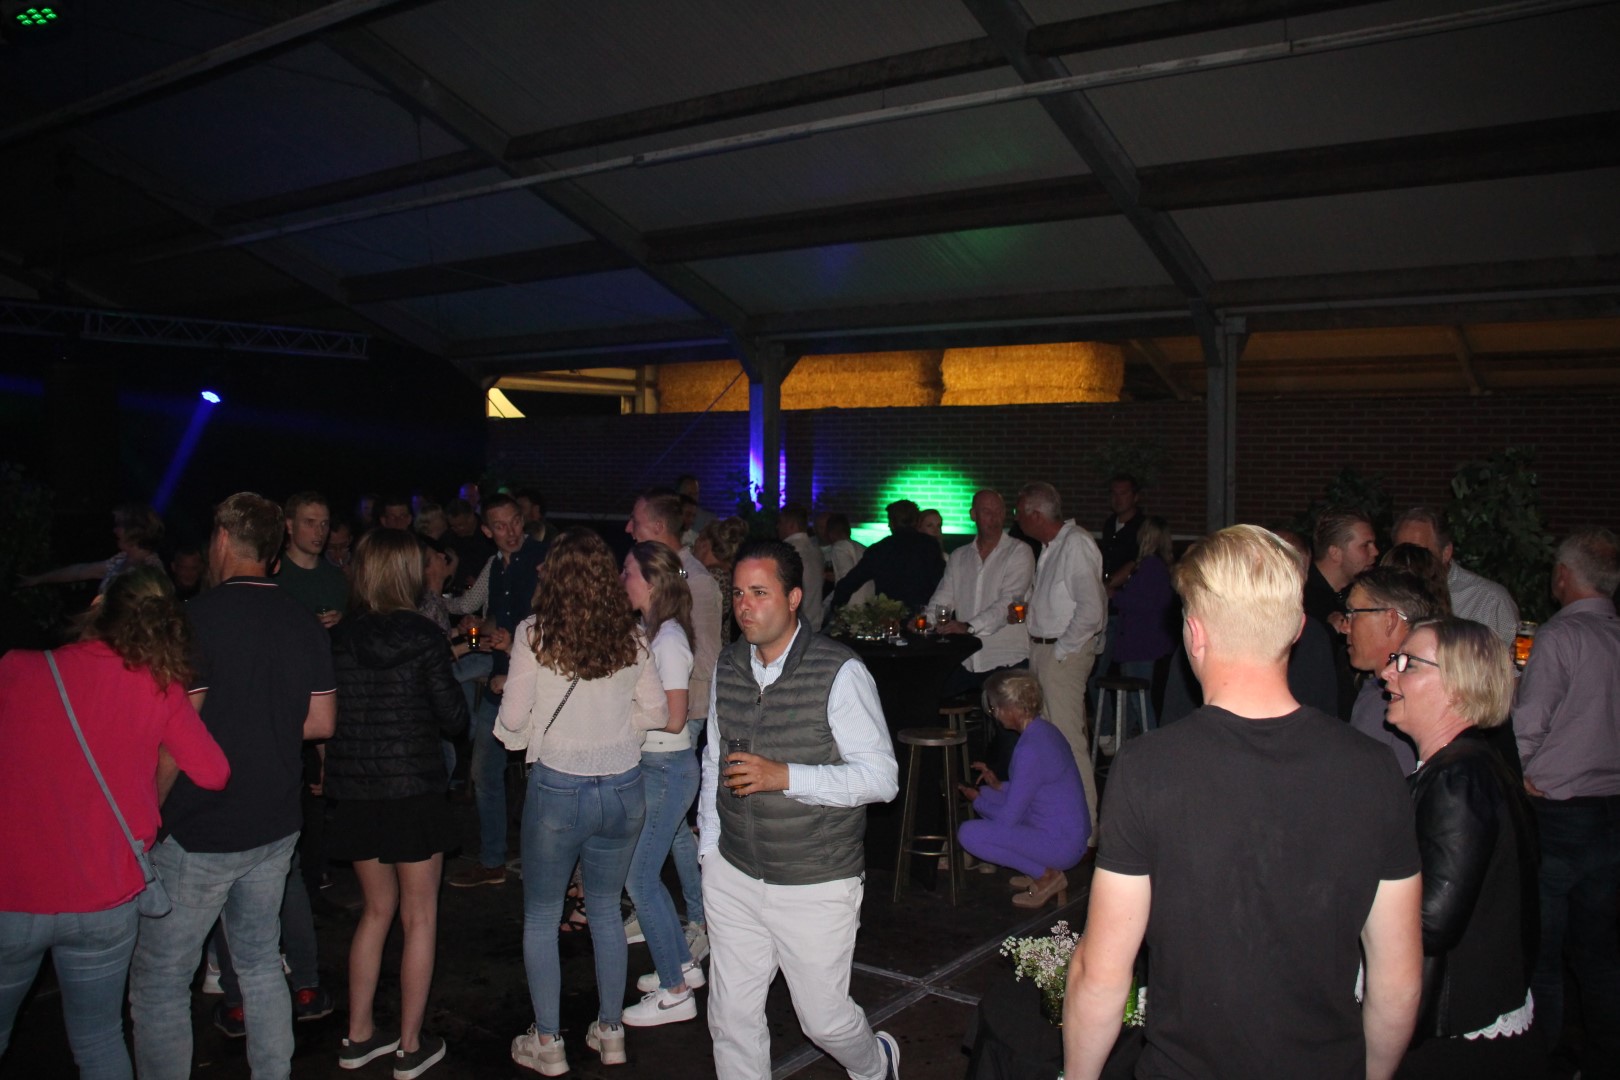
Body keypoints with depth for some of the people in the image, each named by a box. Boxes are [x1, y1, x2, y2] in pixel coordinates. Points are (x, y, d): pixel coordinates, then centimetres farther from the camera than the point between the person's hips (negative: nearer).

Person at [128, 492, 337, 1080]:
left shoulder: (200, 617, -15)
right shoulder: (305, 622, 3)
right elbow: (321, 722, 8)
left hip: (197, 835, -6)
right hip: (275, 827, 7)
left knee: (158, 984, 7)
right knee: (261, 964, 19)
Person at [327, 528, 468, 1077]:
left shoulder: (339, 638, -2)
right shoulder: (423, 636, -12)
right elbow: (453, 718, -8)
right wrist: (447, 676, 9)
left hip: (353, 793, 4)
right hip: (413, 790, -4)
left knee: (378, 908, 21)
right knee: (419, 918, 9)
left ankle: (359, 1035, 29)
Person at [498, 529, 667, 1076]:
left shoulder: (535, 634, -11)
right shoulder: (630, 636, -3)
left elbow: (512, 721, -9)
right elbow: (656, 710, 4)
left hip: (557, 787, -3)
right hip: (624, 789, 3)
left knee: (540, 917, 15)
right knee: (606, 910, 20)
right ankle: (610, 1031, 29)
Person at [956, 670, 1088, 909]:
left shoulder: (1030, 750, -24)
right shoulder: (1044, 730, 5)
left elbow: (1007, 820, -17)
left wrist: (977, 801, 0)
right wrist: (999, 785, 9)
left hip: (1062, 845, -10)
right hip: (1071, 834, 10)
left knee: (968, 833, -16)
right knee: (988, 795, 16)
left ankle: (1046, 875, -4)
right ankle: (1043, 869, 12)